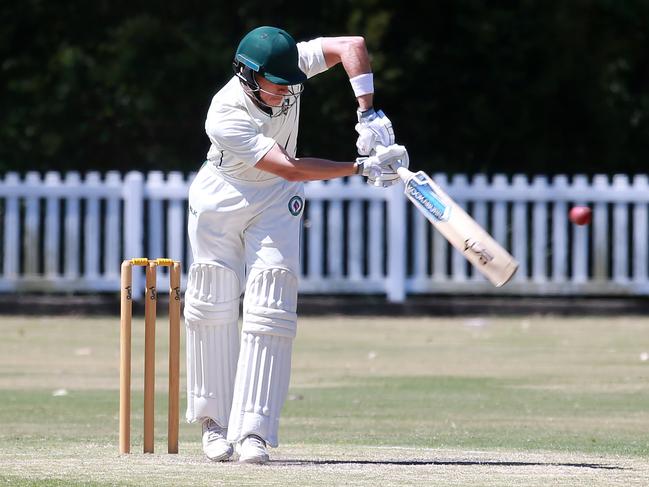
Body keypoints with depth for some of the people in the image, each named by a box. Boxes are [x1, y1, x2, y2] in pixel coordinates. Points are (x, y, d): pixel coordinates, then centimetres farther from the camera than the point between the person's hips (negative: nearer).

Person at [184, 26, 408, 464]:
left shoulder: (287, 68, -22)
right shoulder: (225, 118, -33)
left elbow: (352, 45, -23)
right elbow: (290, 168, -37)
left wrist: (368, 114, -32)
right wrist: (362, 167, -41)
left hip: (277, 200, 3)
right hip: (221, 198, -3)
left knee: (270, 307, -11)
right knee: (214, 305, 1)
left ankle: (253, 430, -17)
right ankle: (215, 421, 17)